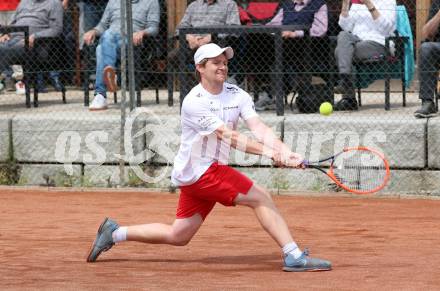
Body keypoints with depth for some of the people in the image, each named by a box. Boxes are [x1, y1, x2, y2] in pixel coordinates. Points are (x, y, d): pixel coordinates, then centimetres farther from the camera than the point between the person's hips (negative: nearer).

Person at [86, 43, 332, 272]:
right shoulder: (194, 102, -18)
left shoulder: (237, 95, 4)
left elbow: (259, 128, -10)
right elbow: (228, 136, -27)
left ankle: (115, 233, 27)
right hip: (199, 171, -8)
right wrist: (267, 152, -38)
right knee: (261, 197, -17)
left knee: (178, 236, 16)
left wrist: (285, 151, -28)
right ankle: (294, 256, -20)